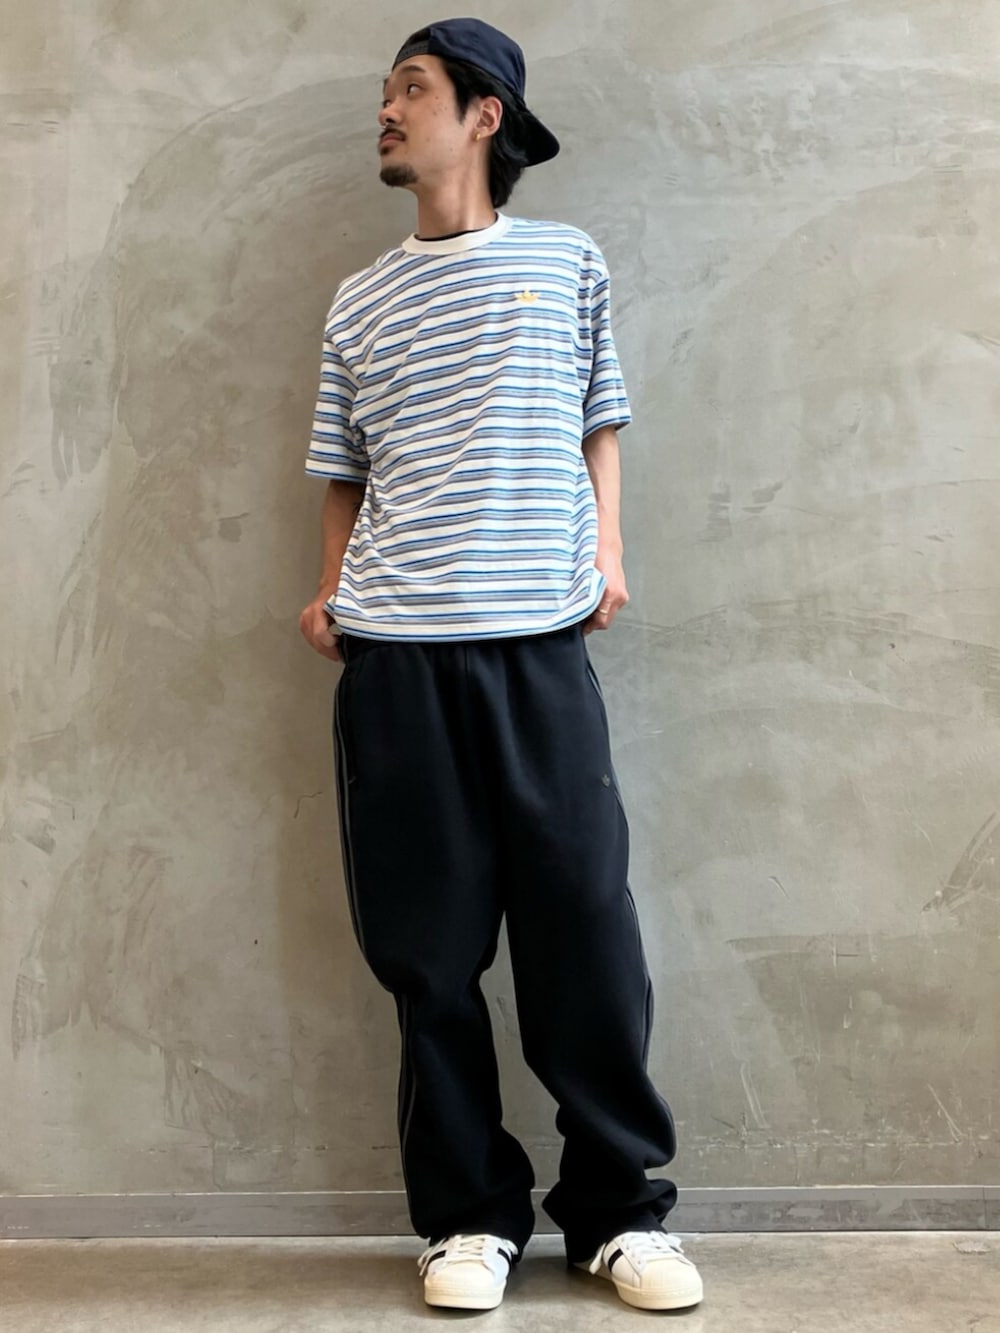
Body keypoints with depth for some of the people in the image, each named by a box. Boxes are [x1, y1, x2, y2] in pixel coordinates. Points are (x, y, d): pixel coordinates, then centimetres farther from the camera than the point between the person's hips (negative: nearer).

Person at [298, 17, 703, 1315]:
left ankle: (619, 1208, 15)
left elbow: (600, 425, 16)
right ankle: (467, 1217, 16)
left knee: (585, 931, 0)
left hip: (541, 641, -1)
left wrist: (608, 546, 2)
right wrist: (330, 589, 5)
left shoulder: (567, 260, 11)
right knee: (430, 949, 3)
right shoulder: (359, 301, 15)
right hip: (395, 657, 2)